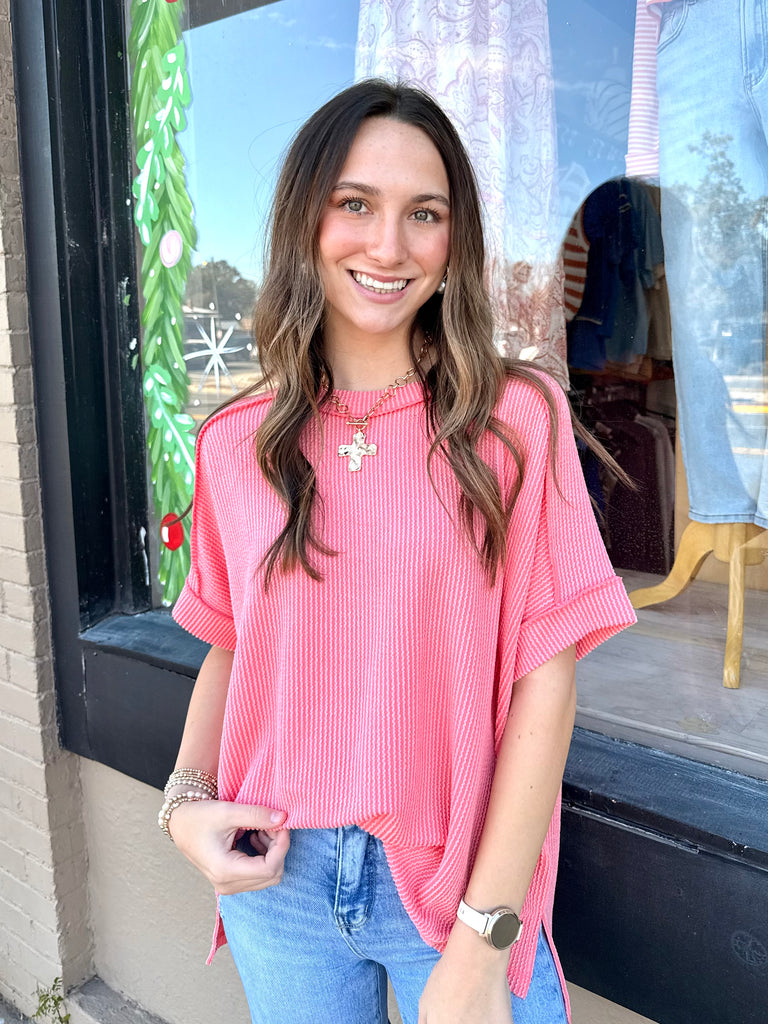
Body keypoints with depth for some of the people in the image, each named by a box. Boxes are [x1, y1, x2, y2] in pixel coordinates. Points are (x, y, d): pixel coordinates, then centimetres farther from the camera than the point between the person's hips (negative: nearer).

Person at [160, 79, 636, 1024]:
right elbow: (230, 644, 9)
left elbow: (545, 673, -12)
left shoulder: (516, 421, -9)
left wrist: (481, 944, -13)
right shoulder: (235, 445, -1)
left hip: (458, 877, -2)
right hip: (276, 874, 3)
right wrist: (185, 797, -6)